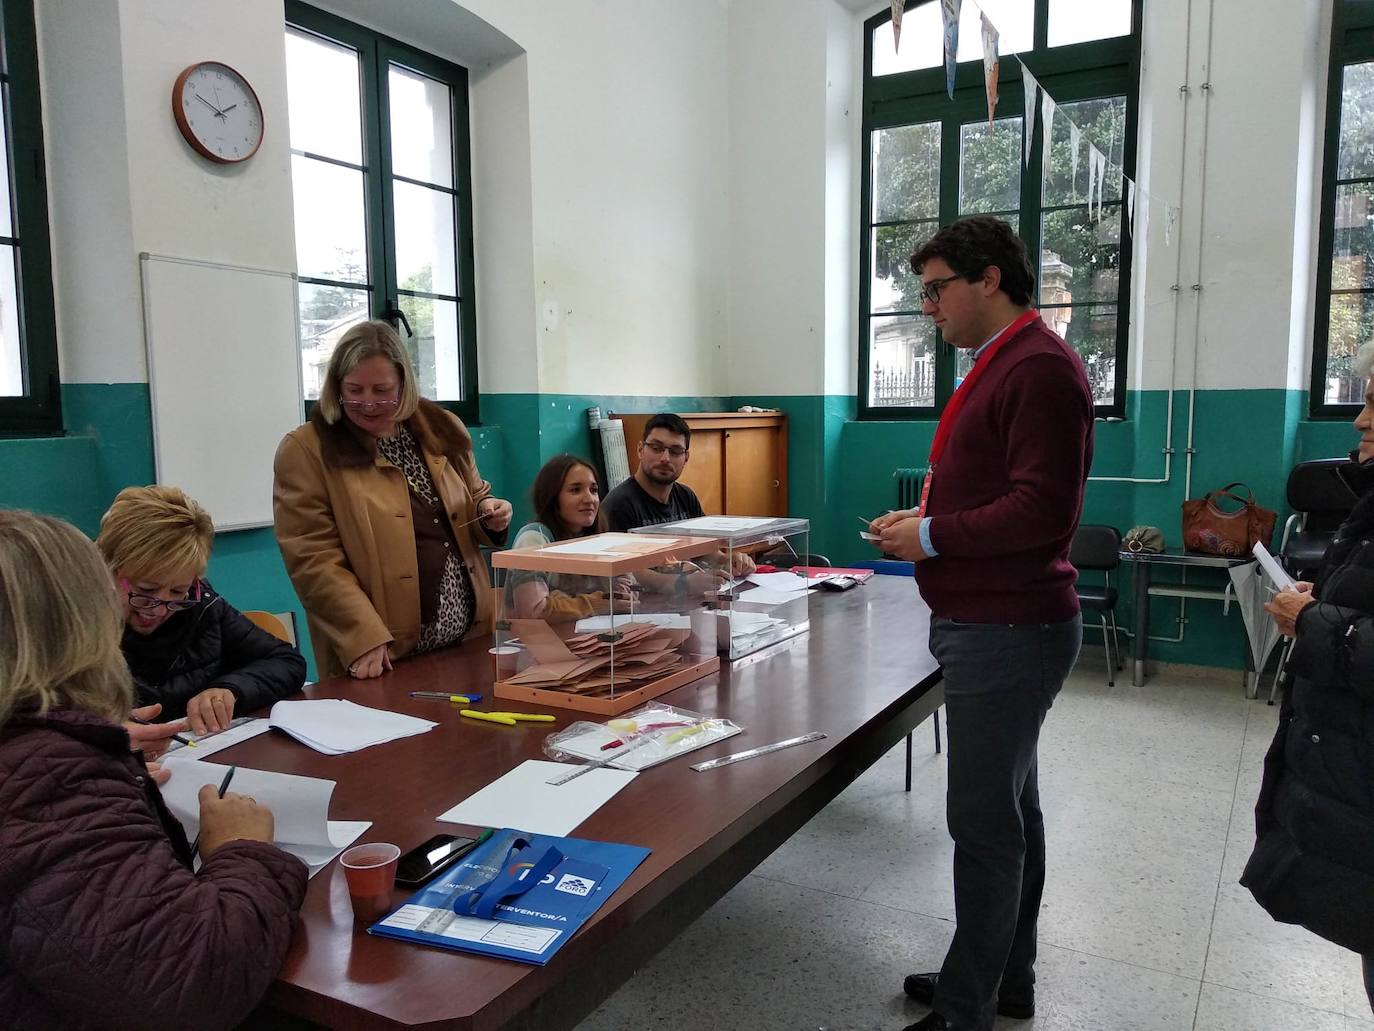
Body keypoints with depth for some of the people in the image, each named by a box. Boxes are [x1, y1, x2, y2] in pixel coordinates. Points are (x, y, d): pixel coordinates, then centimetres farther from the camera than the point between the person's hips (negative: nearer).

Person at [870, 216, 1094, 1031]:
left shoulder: (1039, 367, -17)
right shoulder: (1001, 364, 16)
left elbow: (1042, 511, -23)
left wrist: (931, 537, -14)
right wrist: (925, 516, 7)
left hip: (1008, 630, -10)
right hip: (997, 623, 10)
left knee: (985, 821, -1)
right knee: (1010, 809, 18)